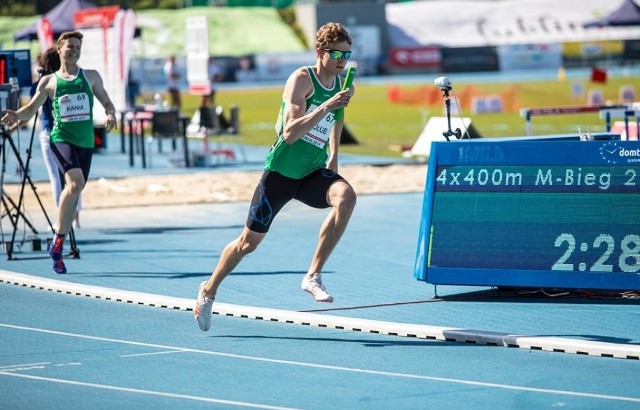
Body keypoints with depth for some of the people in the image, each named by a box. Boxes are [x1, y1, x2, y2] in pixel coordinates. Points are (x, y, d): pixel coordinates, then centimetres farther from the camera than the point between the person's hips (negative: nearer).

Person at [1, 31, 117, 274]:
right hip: (61, 139, -3)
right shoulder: (49, 82, 7)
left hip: (86, 142, 3)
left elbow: (107, 103, 17)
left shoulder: (91, 77, 12)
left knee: (74, 191, 5)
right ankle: (58, 238, -14)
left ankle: (58, 249, 17)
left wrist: (110, 115, -7)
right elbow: (31, 110, 10)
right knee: (75, 183, -27)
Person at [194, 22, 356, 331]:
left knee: (346, 196, -30)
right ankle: (209, 290, 34)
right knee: (250, 241, 6)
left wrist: (333, 158, 21)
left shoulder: (340, 84, 3)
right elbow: (289, 133, -28)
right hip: (281, 172, -4)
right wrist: (326, 106, -34)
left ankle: (313, 277, -23)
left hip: (313, 173, 4)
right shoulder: (302, 79, -16)